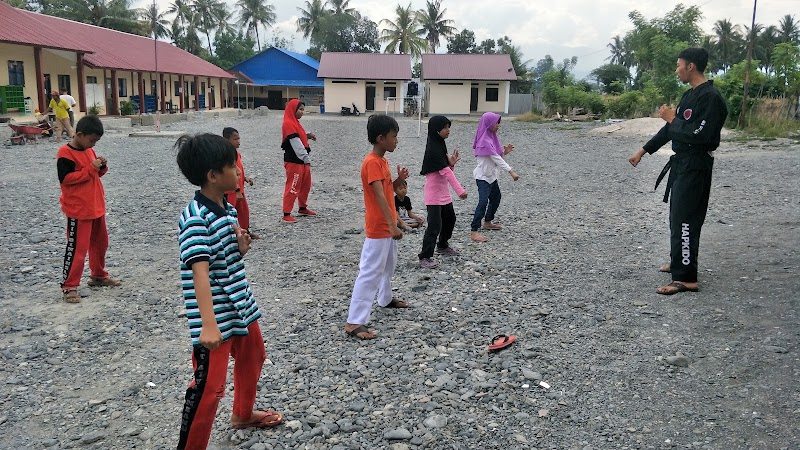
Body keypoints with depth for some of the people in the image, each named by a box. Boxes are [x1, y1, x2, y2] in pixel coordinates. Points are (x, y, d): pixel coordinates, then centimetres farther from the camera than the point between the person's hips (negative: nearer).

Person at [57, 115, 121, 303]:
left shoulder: (89, 150, 9)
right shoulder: (65, 153, -15)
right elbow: (65, 178, -22)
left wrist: (102, 167, -3)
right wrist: (91, 169, -23)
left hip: (96, 206, 8)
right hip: (78, 209, -8)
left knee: (100, 243, 18)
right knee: (77, 248, -4)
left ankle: (99, 275, 34)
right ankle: (69, 286, 4)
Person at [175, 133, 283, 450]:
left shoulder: (227, 208, 5)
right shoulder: (196, 219, -23)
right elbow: (200, 272, -30)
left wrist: (241, 247, -6)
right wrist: (208, 325, -36)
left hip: (241, 306, 10)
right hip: (215, 317, -10)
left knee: (253, 358, 27)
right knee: (209, 385, -3)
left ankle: (243, 415, 51)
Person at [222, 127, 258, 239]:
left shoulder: (237, 153, 8)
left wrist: (245, 179, 4)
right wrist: (237, 191, -26)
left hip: (239, 189, 10)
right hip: (230, 191, -10)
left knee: (244, 210, 19)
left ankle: (246, 231, 33)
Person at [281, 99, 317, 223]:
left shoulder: (295, 122, 15)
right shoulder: (288, 124, -16)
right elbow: (296, 144, -21)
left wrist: (308, 135, 3)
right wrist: (307, 159, -19)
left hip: (302, 160, 10)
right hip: (293, 161, -10)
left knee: (306, 185, 19)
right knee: (292, 187, -6)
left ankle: (302, 208, 34)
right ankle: (286, 215, -1)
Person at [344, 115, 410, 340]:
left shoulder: (382, 160, 9)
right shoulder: (372, 163, -21)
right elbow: (379, 196, -28)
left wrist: (399, 179, -1)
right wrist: (393, 226, -32)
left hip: (387, 226, 10)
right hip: (378, 228, -10)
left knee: (388, 265, 26)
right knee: (370, 273, -9)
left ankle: (386, 299, 47)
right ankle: (354, 322, -6)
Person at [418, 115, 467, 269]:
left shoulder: (440, 145, 9)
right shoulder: (433, 148, -21)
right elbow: (446, 172, -27)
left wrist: (451, 162, -8)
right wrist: (460, 190, -31)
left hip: (443, 191, 10)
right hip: (434, 194, -10)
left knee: (450, 219, 22)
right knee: (435, 225, -10)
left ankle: (443, 246, 41)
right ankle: (425, 257, -4)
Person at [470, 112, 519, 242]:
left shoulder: (491, 137, 8)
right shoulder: (485, 141, -22)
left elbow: (497, 156, 14)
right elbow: (496, 158, -26)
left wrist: (504, 151, -6)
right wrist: (511, 171, -28)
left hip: (491, 175, 10)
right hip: (483, 177, -10)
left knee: (496, 198, 22)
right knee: (483, 202, -18)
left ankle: (487, 222, 39)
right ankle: (474, 231, -17)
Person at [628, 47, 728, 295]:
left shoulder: (710, 97, -18)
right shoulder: (690, 94, 14)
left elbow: (698, 135, -26)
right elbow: (671, 128, 19)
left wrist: (673, 119, -13)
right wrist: (643, 151, 19)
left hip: (696, 167, -10)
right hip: (682, 163, 10)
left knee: (685, 220, -11)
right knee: (677, 216, 19)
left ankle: (686, 278, -9)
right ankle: (679, 262, 34)